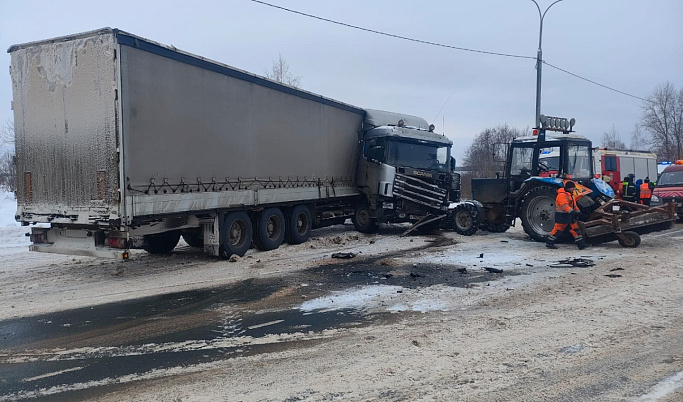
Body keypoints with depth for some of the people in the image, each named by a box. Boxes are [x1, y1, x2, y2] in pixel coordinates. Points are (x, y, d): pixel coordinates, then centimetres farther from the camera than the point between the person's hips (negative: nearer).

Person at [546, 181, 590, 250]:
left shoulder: (570, 195, 15)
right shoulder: (562, 195, -18)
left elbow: (574, 205, 24)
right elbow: (564, 205, -32)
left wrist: (577, 212, 17)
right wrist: (571, 211, -42)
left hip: (569, 216, 10)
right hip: (562, 216, -9)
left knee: (575, 229, 6)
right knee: (558, 229, -3)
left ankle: (581, 244, 7)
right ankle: (549, 243, 9)